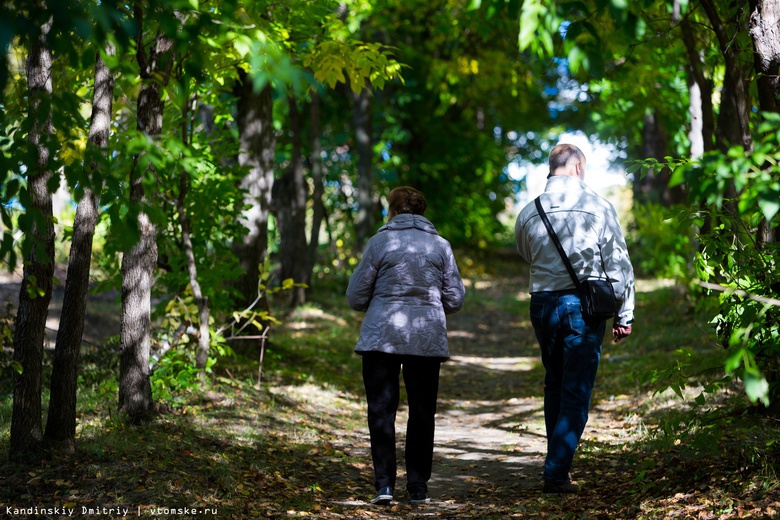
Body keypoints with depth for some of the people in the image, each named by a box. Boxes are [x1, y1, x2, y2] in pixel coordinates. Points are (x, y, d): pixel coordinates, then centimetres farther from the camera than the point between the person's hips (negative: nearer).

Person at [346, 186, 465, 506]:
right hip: (428, 340, 2)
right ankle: (418, 486, 12)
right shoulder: (441, 245, 7)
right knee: (422, 414, 10)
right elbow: (455, 300, 8)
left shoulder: (380, 241, -1)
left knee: (381, 410, 3)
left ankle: (384, 483, -4)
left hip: (381, 337, -2)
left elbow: (356, 297, 0)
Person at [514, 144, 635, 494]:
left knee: (555, 386, 19)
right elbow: (618, 264, -4)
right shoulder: (598, 207, -5)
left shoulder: (529, 212, 3)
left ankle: (558, 463, 24)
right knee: (576, 392, 0)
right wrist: (624, 314, 3)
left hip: (542, 304, 4)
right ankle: (556, 473, -4)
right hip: (583, 305, -4)